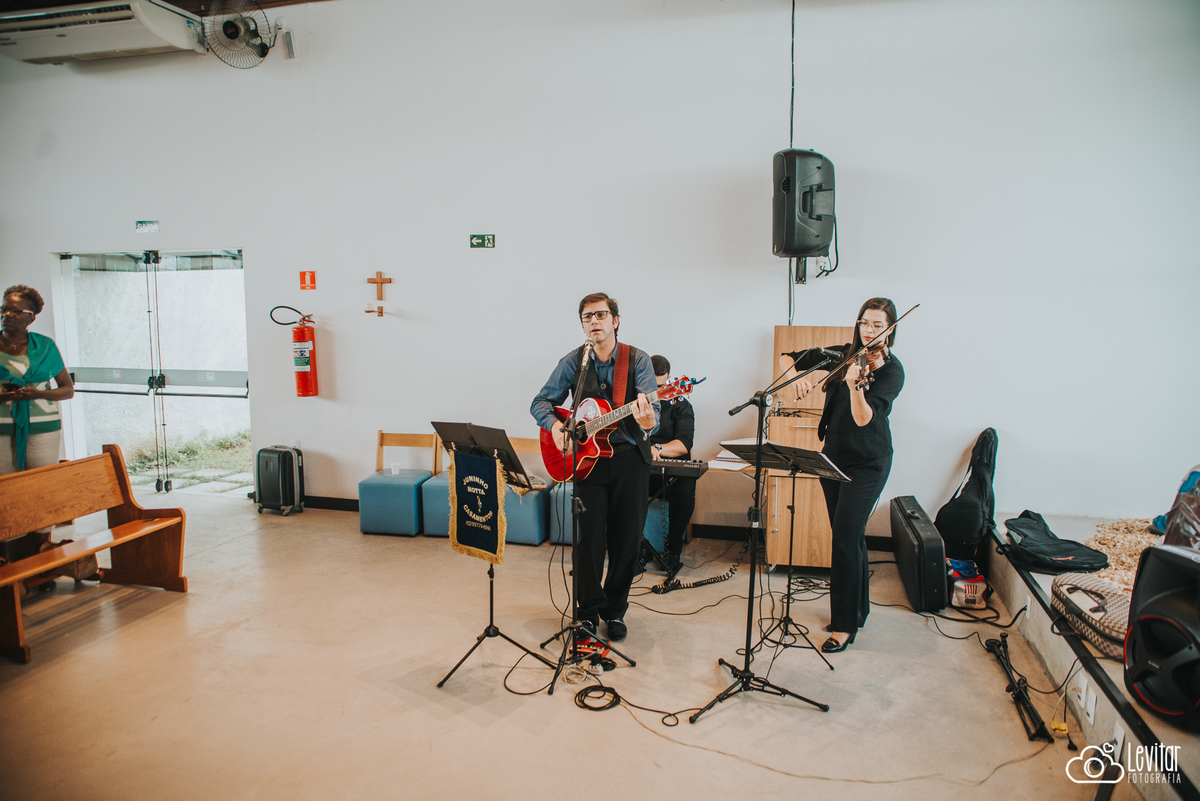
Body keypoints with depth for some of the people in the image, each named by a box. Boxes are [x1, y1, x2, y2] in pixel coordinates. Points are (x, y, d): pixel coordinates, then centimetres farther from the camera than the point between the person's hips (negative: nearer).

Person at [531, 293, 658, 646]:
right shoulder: (573, 362, 2)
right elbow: (541, 402, 8)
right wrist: (555, 424, -13)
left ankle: (614, 611, 25)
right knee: (589, 539, -3)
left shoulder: (637, 360, -4)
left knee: (627, 540, 6)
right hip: (588, 459, 1)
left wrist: (647, 422, -38)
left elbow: (652, 409, -14)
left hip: (630, 458, 0)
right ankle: (588, 613, 15)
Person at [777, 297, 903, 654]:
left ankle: (845, 625, 1)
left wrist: (854, 384, -42)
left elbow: (864, 418, -24)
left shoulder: (890, 369, -11)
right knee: (849, 534, 13)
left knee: (846, 535, -10)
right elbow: (788, 357, 7)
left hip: (867, 462, -6)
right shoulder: (843, 354, 5)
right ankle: (858, 607, 29)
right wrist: (795, 375, -14)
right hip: (834, 455, 6)